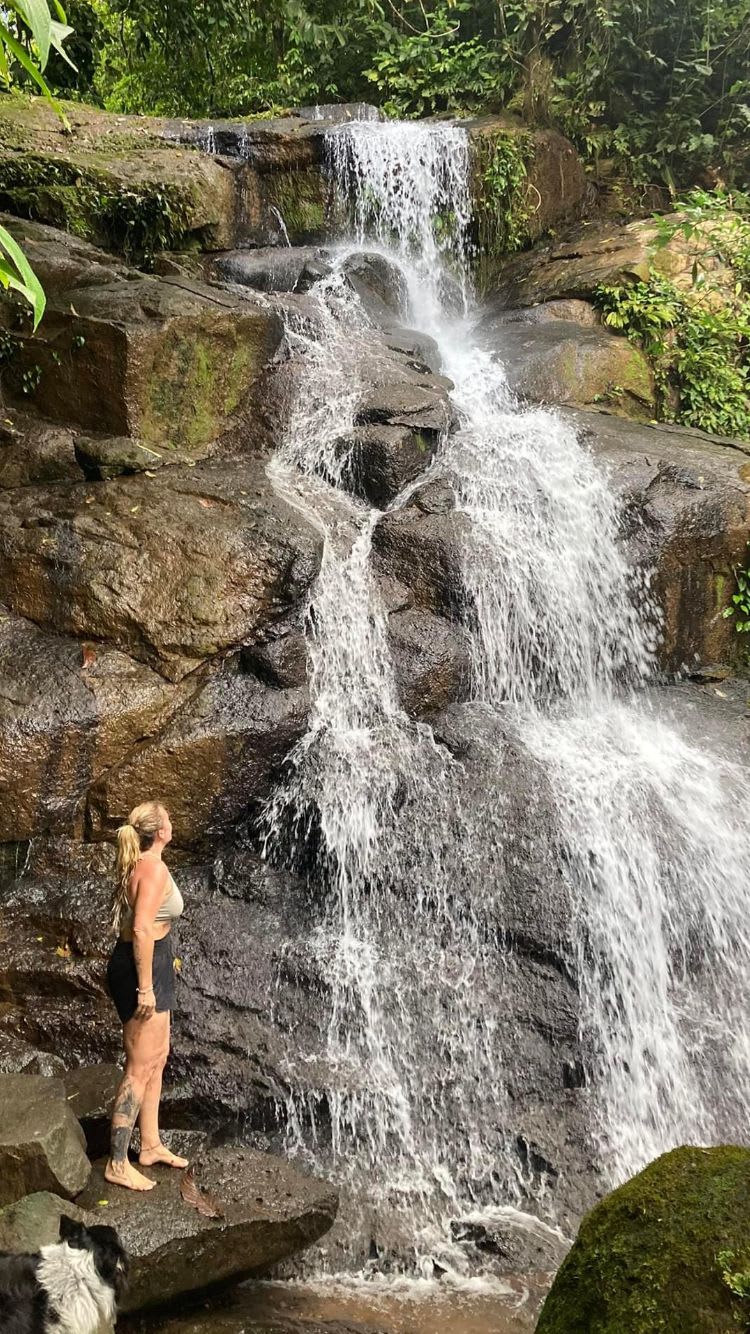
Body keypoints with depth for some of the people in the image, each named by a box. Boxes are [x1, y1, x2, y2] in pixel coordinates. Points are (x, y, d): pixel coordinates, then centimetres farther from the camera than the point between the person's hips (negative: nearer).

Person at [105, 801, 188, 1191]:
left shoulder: (138, 865, 10)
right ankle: (118, 1164, 2)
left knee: (157, 1059, 19)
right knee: (140, 1069, -4)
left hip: (149, 968, 10)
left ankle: (150, 1145, 30)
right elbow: (141, 929, -25)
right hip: (143, 968, -10)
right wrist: (145, 987, -24)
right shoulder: (153, 868, -20)